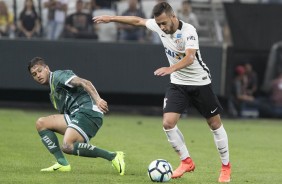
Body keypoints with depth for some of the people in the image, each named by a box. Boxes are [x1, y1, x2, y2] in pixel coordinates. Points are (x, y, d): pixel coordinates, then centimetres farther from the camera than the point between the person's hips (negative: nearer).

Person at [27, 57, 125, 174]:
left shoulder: (58, 76, 1)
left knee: (67, 146, -27)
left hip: (87, 111, -9)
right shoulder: (53, 94, 29)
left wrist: (97, 100, -29)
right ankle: (62, 164, -3)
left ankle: (113, 157, -22)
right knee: (41, 123, 7)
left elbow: (84, 83, -13)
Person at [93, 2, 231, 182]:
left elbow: (190, 57, -40)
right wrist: (111, 18, 10)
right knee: (168, 122, -11)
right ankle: (186, 162, 6)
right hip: (178, 84, 5)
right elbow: (137, 20, 9)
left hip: (200, 82, -5)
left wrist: (171, 69, -56)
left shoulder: (188, 31, -26)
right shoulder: (159, 26, -8)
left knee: (215, 123, 3)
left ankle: (226, 166, 19)